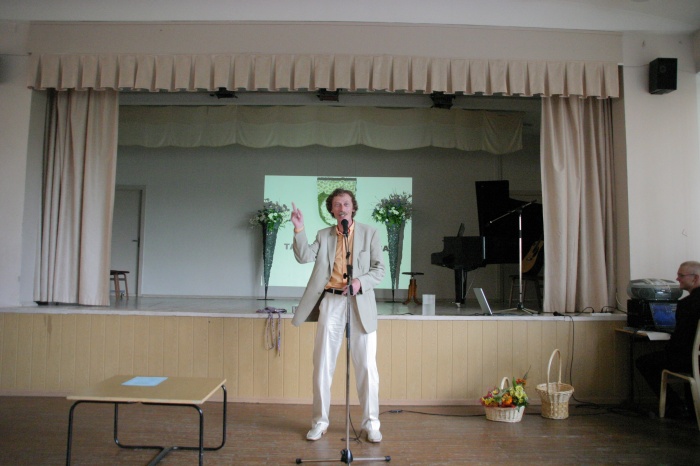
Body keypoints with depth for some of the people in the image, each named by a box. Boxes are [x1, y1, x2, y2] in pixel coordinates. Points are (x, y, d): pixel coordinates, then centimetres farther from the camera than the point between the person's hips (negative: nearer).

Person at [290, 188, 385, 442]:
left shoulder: (369, 233, 6)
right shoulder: (323, 235, 10)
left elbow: (379, 269, 2)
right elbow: (304, 257, -4)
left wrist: (360, 281, -16)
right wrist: (299, 229, -15)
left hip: (360, 304, -1)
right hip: (331, 302, 2)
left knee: (366, 365, 2)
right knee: (322, 364, 5)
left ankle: (370, 423, 16)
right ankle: (320, 421, 19)